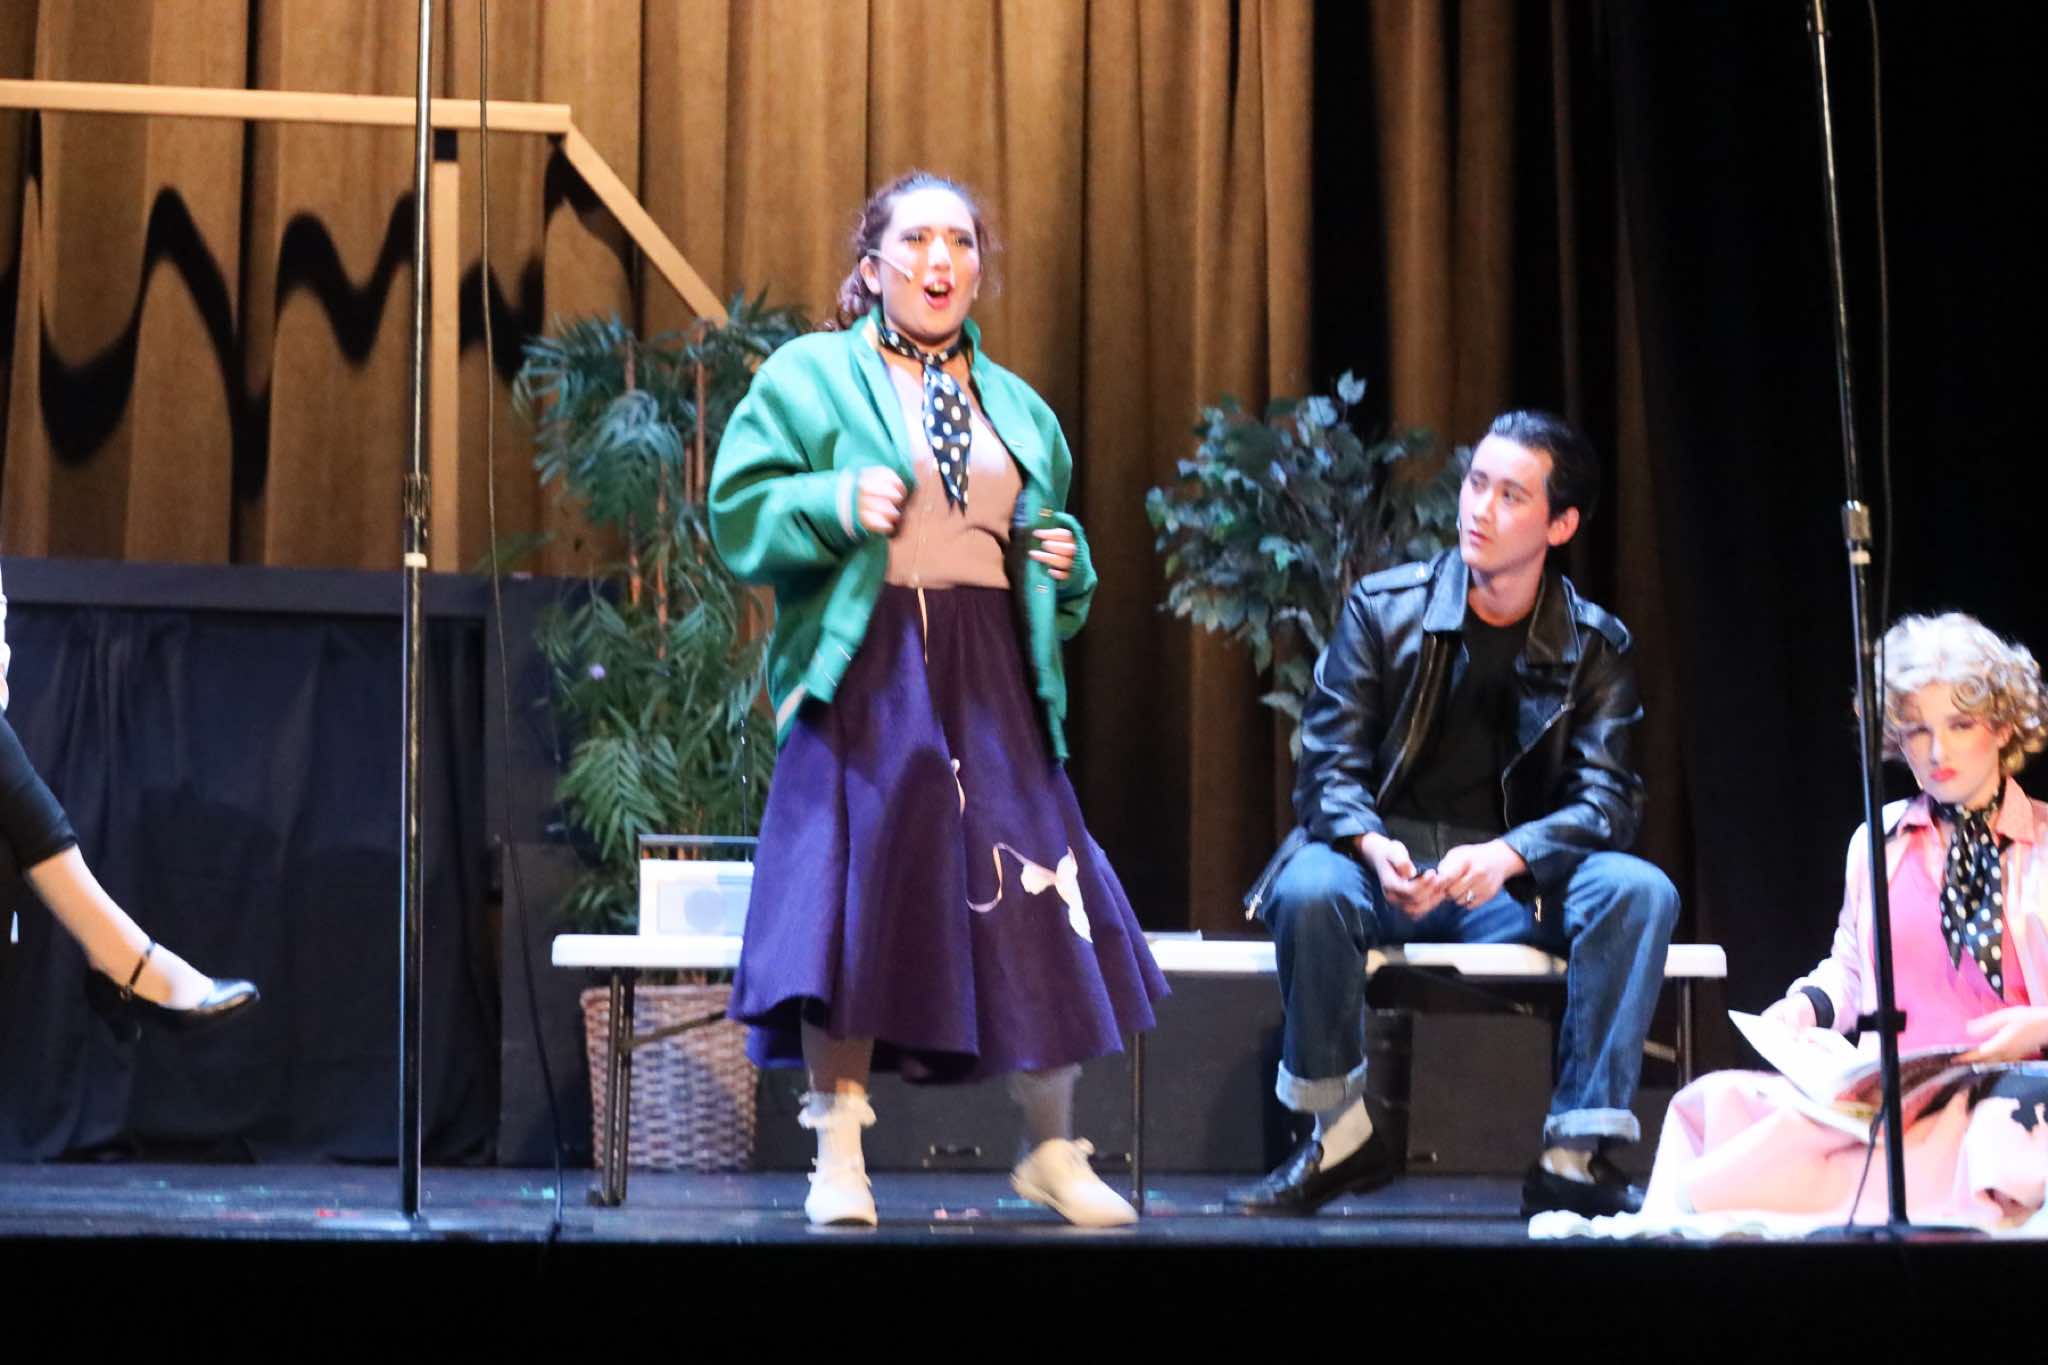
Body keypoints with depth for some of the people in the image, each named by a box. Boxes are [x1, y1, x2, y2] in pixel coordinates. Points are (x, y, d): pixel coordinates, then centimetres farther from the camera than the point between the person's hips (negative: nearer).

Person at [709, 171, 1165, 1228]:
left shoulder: (1015, 407, 20)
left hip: (992, 675, 4)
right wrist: (836, 504, -16)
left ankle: (1054, 1152, 11)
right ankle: (839, 1157, 1)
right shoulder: (812, 376, 6)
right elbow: (740, 510, -1)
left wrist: (1066, 564, 7)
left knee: (1036, 905, -3)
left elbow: (1047, 538, 29)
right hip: (865, 673, -4)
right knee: (853, 896, -9)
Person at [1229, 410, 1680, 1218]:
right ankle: (1341, 1134, -14)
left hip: (1511, 882, 1)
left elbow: (1605, 800, -8)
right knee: (1309, 889, -36)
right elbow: (1329, 766, -4)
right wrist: (1371, 846, -28)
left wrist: (1508, 855, -29)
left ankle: (1575, 1155, -23)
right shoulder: (1383, 608, 1)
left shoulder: (1594, 648, 3)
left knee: (1640, 891, -28)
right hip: (1384, 868, -1)